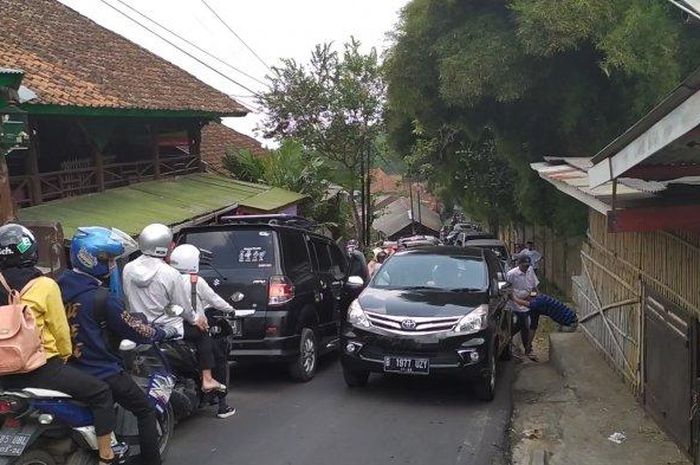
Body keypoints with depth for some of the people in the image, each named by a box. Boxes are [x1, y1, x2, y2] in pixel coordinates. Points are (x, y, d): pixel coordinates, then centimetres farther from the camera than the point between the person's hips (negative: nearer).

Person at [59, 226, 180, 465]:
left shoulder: (61, 285, 1)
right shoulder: (104, 298, -21)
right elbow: (135, 330, -13)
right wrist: (166, 332, 2)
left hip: (70, 370, 8)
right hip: (102, 372, -7)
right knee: (146, 410, 6)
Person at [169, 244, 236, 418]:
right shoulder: (196, 281, -7)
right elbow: (214, 299, 1)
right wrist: (231, 310, 18)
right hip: (194, 330, -5)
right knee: (220, 358, 8)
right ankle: (222, 405, 6)